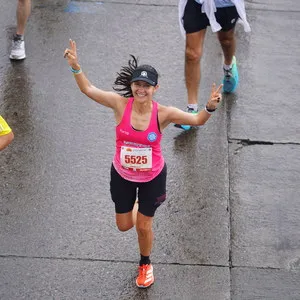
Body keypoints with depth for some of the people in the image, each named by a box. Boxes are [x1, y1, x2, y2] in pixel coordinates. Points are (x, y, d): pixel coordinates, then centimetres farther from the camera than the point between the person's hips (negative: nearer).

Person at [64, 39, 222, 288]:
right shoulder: (120, 104, -22)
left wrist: (210, 107, -39)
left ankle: (146, 264, 43)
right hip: (122, 175, 2)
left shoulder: (163, 114, -25)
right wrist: (76, 67, -33)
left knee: (144, 227, 13)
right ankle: (137, 207, 56)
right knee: (124, 225, 18)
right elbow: (88, 89, -18)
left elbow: (197, 120, -19)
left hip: (152, 177, -2)